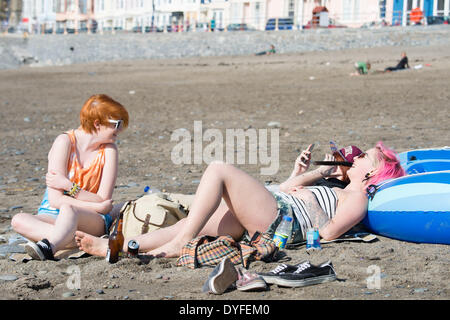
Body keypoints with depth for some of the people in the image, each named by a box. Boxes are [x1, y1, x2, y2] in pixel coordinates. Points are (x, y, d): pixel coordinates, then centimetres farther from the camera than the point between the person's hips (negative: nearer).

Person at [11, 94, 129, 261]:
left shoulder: (109, 150, -1)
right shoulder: (65, 141, -8)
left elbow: (104, 201, -8)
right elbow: (56, 200, -15)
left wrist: (69, 186, -17)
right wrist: (98, 206, -18)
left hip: (93, 221, -1)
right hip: (54, 216, 1)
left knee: (67, 209, -36)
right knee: (18, 220, -31)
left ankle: (48, 247, -66)